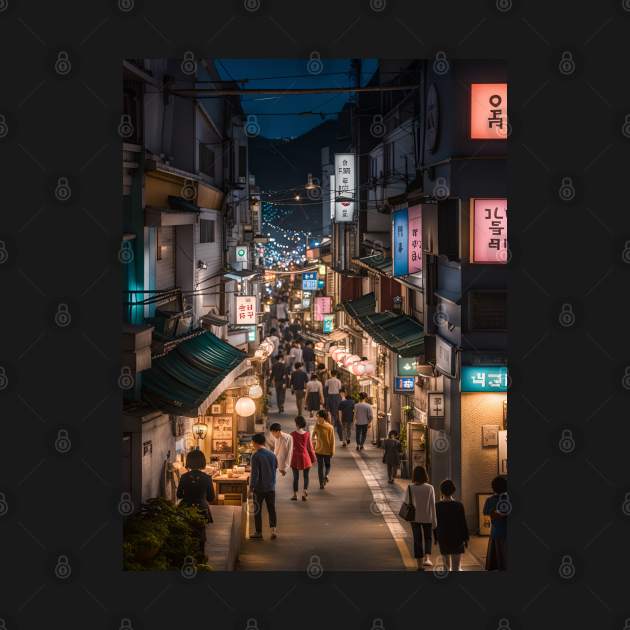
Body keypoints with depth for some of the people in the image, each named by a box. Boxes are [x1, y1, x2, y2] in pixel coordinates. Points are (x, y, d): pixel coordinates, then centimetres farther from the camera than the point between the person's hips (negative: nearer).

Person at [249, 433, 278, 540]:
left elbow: (255, 473, -17)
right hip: (271, 487, 5)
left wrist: (251, 486, -11)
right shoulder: (272, 455, 4)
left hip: (259, 488, -5)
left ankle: (258, 532, 12)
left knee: (257, 510, 7)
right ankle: (273, 529, -6)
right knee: (271, 509, 9)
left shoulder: (256, 456, -15)